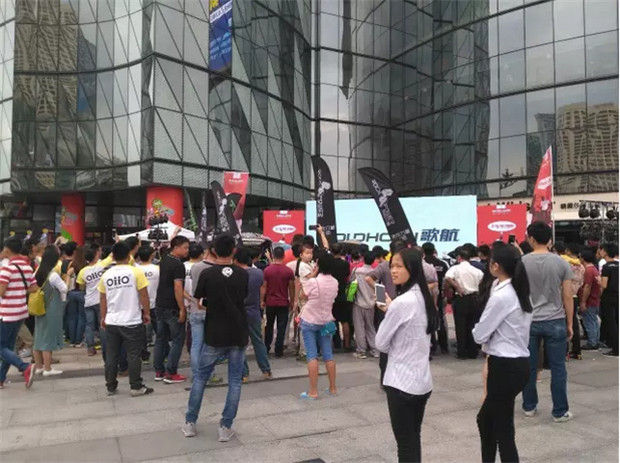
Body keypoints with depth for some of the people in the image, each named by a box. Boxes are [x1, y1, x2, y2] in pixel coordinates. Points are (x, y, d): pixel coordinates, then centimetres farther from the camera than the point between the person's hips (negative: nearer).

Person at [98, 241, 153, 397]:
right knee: (134, 355, 3)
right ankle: (136, 387, 8)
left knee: (111, 356, 12)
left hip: (111, 322, 4)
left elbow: (102, 298, 11)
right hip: (132, 321, -4)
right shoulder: (136, 272, -10)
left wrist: (103, 317, 22)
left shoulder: (106, 274, 3)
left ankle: (111, 387, 20)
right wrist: (147, 313, 4)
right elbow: (144, 295, -9)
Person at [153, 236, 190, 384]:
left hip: (160, 305, 9)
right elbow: (178, 289, -22)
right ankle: (171, 374, 2)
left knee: (160, 338, 13)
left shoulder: (163, 261, 9)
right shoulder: (178, 265, -17)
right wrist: (182, 309, -20)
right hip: (172, 308, -9)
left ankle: (159, 371, 20)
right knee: (178, 340, 0)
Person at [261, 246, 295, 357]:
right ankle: (278, 351, 4)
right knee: (281, 328, 4)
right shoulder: (289, 271, -7)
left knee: (269, 326, 17)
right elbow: (291, 288, -2)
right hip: (283, 303, -2)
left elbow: (263, 287, -2)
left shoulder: (267, 270, -5)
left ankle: (266, 348, 23)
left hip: (270, 302, 2)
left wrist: (262, 300, 7)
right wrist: (291, 302, 8)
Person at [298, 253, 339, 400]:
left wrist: (311, 276, -4)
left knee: (312, 355, -2)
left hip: (309, 321, -5)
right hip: (326, 321, 5)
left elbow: (304, 296, -2)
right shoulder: (335, 282, -2)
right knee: (328, 354, 12)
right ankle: (333, 388, 19)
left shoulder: (312, 282, -19)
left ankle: (313, 392, 0)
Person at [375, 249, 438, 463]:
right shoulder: (424, 298, 5)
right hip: (422, 381, 9)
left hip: (401, 382, -8)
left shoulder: (401, 302, -21)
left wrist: (388, 310, 2)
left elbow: (381, 343, -11)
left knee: (405, 443, 3)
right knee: (414, 439, 19)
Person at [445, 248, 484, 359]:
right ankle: (473, 352, 16)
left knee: (461, 326, 4)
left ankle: (462, 353, 6)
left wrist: (457, 287, -14)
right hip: (473, 299, 4)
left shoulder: (455, 268, -5)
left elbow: (448, 278, -24)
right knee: (472, 326, 12)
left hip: (461, 299, -4)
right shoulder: (476, 270, 7)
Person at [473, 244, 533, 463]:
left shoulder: (501, 296, -20)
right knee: (485, 419, 21)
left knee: (503, 430, 5)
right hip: (518, 363, 9)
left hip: (505, 367, -9)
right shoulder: (519, 293, 8)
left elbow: (479, 335, -13)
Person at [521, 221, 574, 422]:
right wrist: (569, 324, 7)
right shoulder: (562, 263, -4)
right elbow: (567, 297, -2)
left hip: (528, 322, 1)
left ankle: (529, 407, 22)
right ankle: (560, 411, 15)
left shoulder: (522, 263, -5)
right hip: (555, 322, 0)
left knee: (529, 366, 11)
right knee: (558, 368, 8)